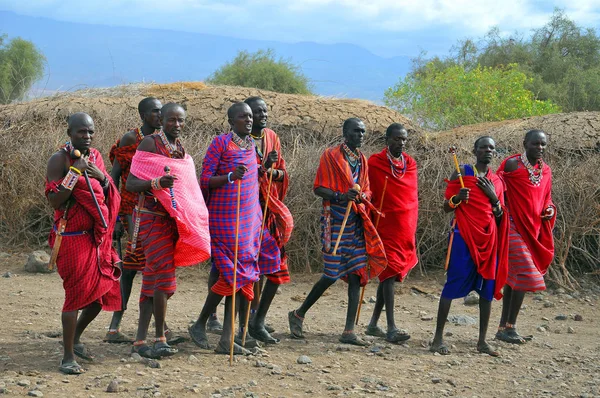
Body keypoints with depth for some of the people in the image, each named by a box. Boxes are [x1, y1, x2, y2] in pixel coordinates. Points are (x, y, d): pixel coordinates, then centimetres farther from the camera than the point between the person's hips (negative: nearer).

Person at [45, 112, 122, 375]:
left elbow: (111, 197, 12)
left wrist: (102, 176, -7)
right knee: (77, 293, -8)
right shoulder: (60, 160, -10)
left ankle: (76, 337, 33)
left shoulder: (95, 157, 10)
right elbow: (53, 201, -17)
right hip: (72, 238, -7)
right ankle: (68, 357, 1)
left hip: (97, 237, 7)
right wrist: (75, 172, -22)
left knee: (104, 291, 11)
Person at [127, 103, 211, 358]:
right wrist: (157, 183, -30)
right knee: (164, 273, -12)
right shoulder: (150, 144, -8)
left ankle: (141, 340, 10)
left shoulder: (181, 150, 14)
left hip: (173, 219, 7)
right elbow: (130, 184, -14)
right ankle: (160, 339, -2)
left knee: (152, 279, 7)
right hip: (152, 217, -7)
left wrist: (191, 221, 18)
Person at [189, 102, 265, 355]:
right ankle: (199, 325, 11)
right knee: (231, 274, -10)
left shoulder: (251, 144, 13)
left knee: (243, 276, 4)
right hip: (224, 219, -7)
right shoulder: (220, 143, -8)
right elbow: (205, 180, -11)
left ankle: (226, 340, 8)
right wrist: (231, 176, -25)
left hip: (249, 219, 7)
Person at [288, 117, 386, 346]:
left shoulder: (362, 160, 15)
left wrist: (362, 196, -2)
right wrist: (340, 196, -23)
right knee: (332, 274, -7)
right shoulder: (331, 156, -4)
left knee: (356, 274, 0)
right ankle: (298, 315, 13)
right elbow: (318, 188, -7)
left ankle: (349, 331, 3)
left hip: (356, 221, 6)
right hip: (335, 221, -6)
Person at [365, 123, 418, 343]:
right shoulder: (375, 163, -4)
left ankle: (373, 324, 18)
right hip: (386, 228, -6)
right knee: (390, 273, -12)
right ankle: (391, 328, -14)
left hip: (406, 229, 6)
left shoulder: (410, 164, 11)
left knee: (390, 275, 9)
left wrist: (412, 231, 13)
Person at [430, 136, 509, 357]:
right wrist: (457, 198, -21)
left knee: (488, 287, 3)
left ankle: (482, 341, 10)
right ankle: (438, 338, -4)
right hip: (463, 236, -5)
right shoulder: (462, 173, 0)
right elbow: (446, 207, 1)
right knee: (454, 283, -8)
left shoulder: (497, 181, 13)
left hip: (489, 238, 5)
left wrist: (493, 196, -4)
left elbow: (500, 216, 13)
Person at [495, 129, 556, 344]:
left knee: (513, 278, 10)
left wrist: (550, 209, 1)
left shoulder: (546, 170, 12)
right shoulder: (512, 164, -8)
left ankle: (504, 327, 16)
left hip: (533, 229, 7)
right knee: (525, 274, -14)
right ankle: (509, 327, -6)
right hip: (514, 227, -7)